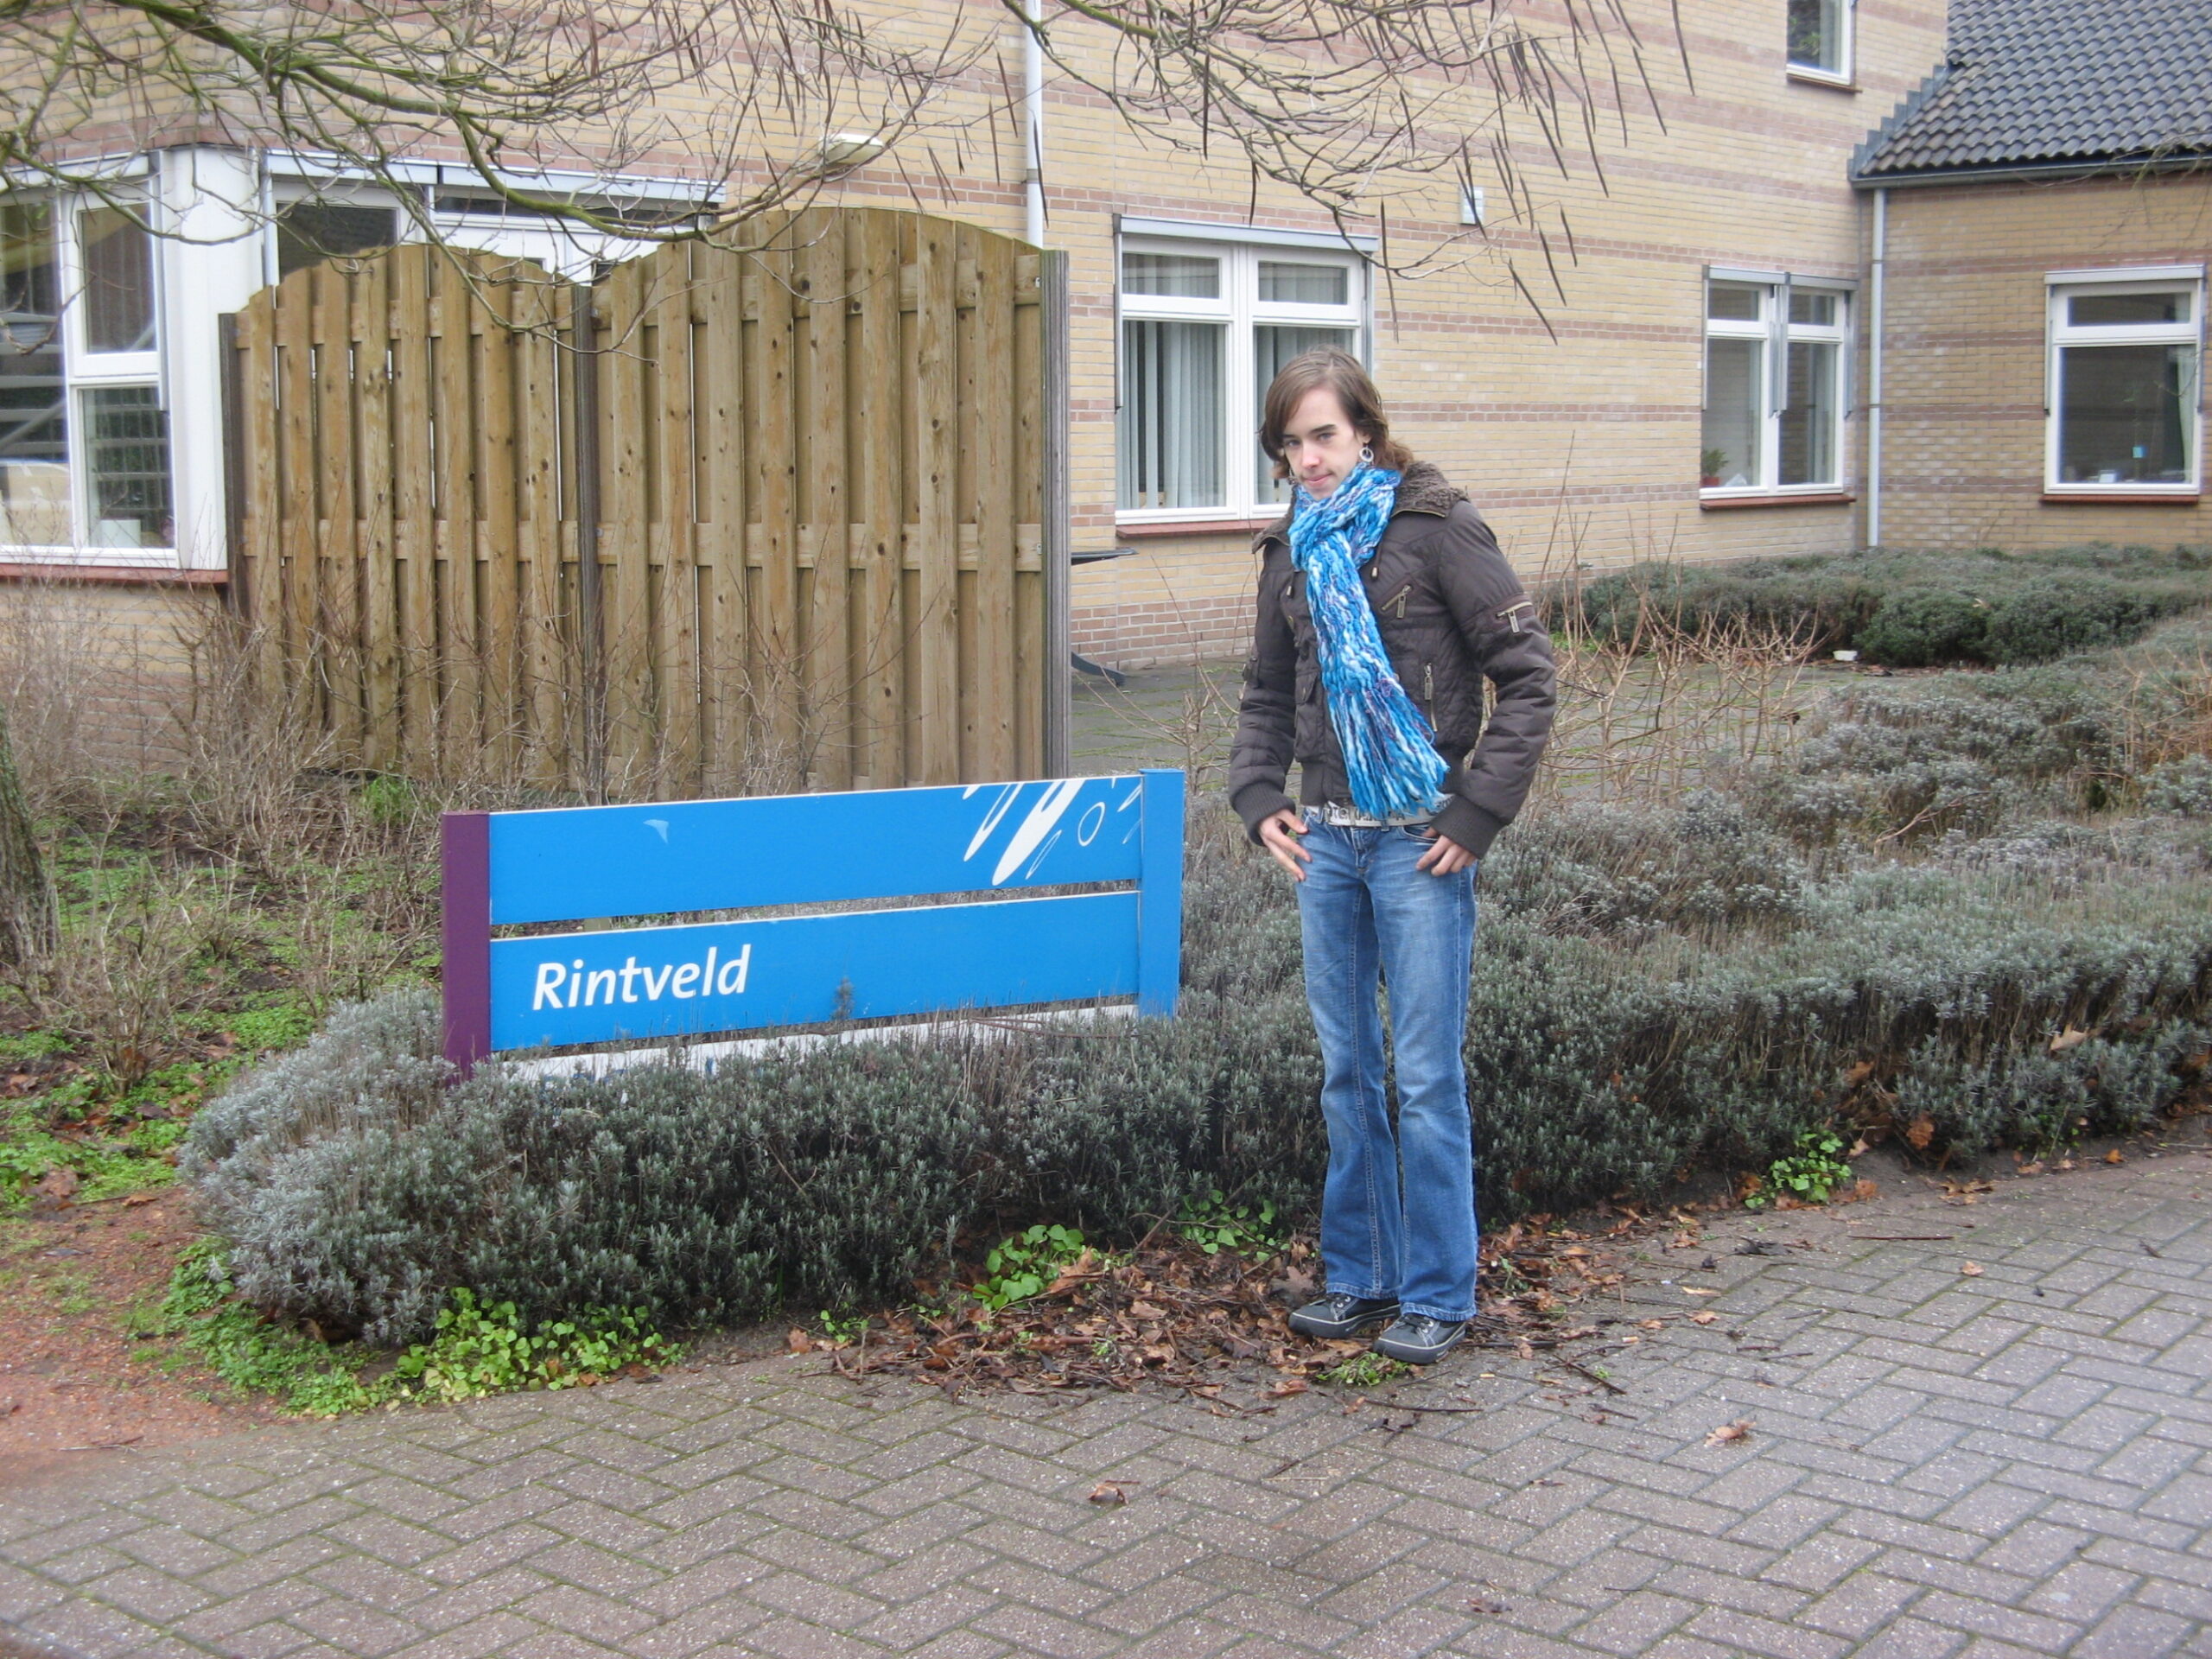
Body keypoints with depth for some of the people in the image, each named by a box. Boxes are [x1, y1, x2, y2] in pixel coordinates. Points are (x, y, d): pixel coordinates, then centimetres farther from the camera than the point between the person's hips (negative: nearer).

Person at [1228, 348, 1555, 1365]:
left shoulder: (1432, 526, -7)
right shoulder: (1292, 551, 11)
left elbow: (1527, 674, -8)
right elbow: (1266, 694, 22)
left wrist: (1479, 812, -12)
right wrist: (1257, 797, 6)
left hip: (1418, 840, -6)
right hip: (1324, 838, 6)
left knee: (1426, 1077, -1)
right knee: (1346, 1070, 12)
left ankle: (1438, 1295, 10)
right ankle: (1359, 1275, 24)